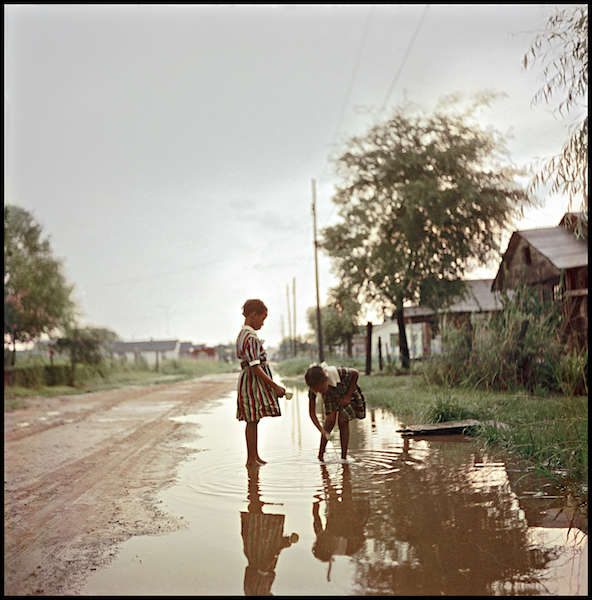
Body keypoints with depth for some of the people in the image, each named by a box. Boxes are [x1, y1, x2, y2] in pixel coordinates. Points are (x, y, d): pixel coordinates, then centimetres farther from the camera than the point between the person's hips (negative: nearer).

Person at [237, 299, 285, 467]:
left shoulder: (242, 335, 13)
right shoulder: (251, 338, -18)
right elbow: (255, 367, -22)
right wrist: (274, 386, -19)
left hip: (248, 379, 10)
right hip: (254, 381, -10)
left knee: (253, 421, 14)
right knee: (252, 421, -4)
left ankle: (254, 456, 21)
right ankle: (251, 459, 2)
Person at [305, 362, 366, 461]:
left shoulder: (339, 373, -44)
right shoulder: (314, 387, -34)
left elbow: (355, 374, -22)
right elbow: (311, 412, -27)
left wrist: (348, 396, -22)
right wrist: (322, 430, -39)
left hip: (347, 392, -2)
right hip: (330, 397, 2)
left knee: (342, 421, -10)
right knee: (330, 419, -14)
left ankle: (344, 457, 0)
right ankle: (320, 455, -4)